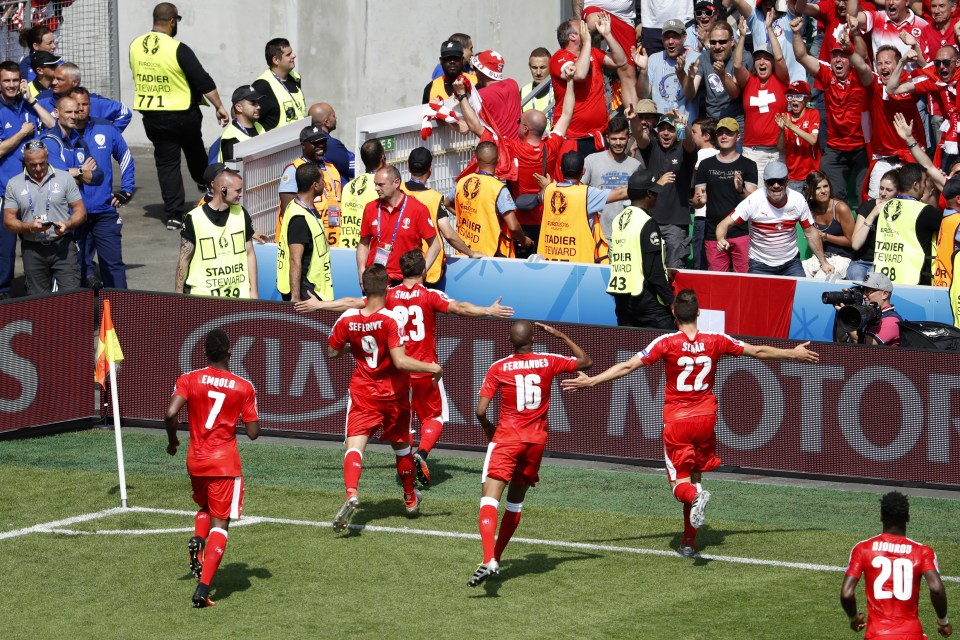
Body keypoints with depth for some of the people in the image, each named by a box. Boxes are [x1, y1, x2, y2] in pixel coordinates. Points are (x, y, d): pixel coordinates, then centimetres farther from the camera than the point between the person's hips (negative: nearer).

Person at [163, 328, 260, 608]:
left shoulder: (189, 380, -3)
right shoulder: (243, 387, -4)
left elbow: (170, 414, -16)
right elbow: (253, 432, -2)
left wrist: (172, 441, 4)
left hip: (195, 460, 2)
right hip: (226, 463, -2)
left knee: (205, 508, 29)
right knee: (220, 523, -1)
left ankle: (197, 539, -4)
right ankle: (203, 588, -14)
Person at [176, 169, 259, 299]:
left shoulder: (241, 214, 5)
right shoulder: (194, 219, -7)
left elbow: (249, 254, 11)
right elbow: (184, 260, -1)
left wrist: (253, 291, 9)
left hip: (238, 294, 3)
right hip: (202, 295, -3)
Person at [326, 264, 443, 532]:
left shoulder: (347, 319, -8)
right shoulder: (391, 320, -20)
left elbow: (332, 352, 6)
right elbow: (400, 361, -26)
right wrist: (432, 367, -13)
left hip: (362, 394, 0)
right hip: (394, 396, 0)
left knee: (354, 446, -10)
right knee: (401, 446, 21)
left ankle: (351, 494, -37)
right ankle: (410, 498, 39)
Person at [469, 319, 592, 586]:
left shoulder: (498, 368, -5)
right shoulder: (548, 362, 1)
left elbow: (481, 410, -6)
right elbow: (585, 362, 18)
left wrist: (488, 428, 15)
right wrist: (560, 336, 25)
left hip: (507, 436, -4)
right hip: (537, 438, 4)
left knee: (489, 498, -13)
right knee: (516, 500, 22)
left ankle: (489, 560, -34)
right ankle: (497, 556, 25)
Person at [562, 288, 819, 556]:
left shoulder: (667, 343, -10)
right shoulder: (715, 341, -2)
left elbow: (628, 366, -14)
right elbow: (758, 351, 9)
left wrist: (592, 381, -10)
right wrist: (794, 354, 23)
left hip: (676, 421, -3)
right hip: (705, 417, 3)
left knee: (680, 483, 3)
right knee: (695, 478, 17)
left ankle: (696, 496, -33)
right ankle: (689, 540, 14)